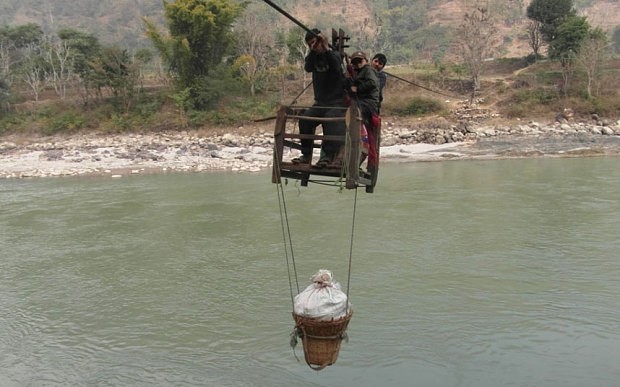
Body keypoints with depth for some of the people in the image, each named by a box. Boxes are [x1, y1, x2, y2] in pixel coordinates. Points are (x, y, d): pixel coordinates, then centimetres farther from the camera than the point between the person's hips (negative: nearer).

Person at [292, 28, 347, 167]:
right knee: (305, 119, -19)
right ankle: (306, 155, -12)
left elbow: (336, 66, -23)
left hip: (337, 102, -5)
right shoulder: (313, 57, 11)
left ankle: (327, 155, -29)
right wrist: (313, 50, -25)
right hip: (320, 102, 5)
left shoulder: (335, 55, 0)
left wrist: (326, 48, -31)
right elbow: (307, 67, -12)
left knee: (329, 119, -33)